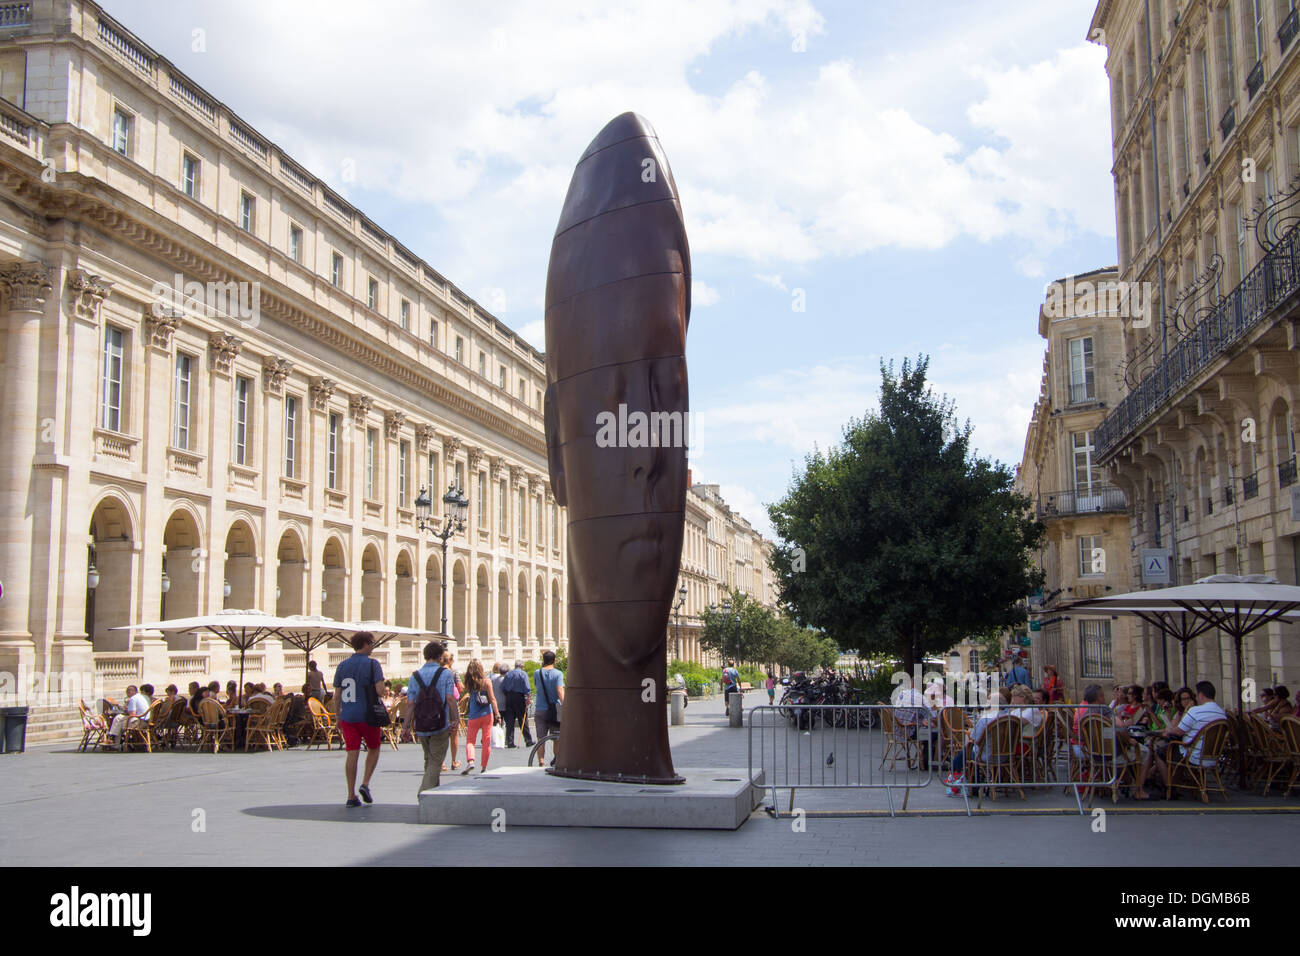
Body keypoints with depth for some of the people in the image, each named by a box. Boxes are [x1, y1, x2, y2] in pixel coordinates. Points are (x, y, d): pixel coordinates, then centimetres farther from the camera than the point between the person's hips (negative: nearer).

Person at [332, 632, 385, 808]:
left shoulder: (343, 666, 8)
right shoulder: (372, 664, -6)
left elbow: (337, 694, 9)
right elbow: (379, 690, -15)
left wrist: (338, 717, 17)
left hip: (347, 716, 4)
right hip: (367, 714, -4)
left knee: (351, 754, 4)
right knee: (373, 749, 16)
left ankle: (351, 796, 3)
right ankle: (365, 784, 1)